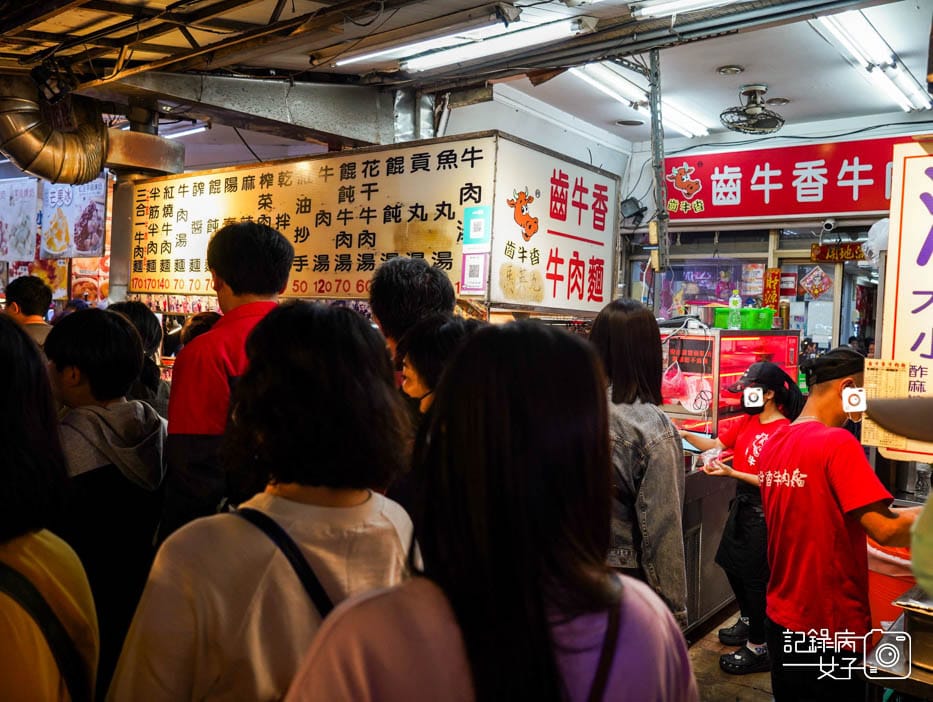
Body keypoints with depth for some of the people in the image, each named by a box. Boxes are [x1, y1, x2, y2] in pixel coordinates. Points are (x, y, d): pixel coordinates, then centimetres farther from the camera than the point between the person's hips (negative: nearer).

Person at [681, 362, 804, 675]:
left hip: (763, 509, -9)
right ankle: (747, 621, 43)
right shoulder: (747, 421, 5)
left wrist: (731, 473, -26)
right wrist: (685, 434, -3)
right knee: (732, 564, 21)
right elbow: (715, 444, 10)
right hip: (743, 502, 9)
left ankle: (758, 649, 18)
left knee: (755, 576, 2)